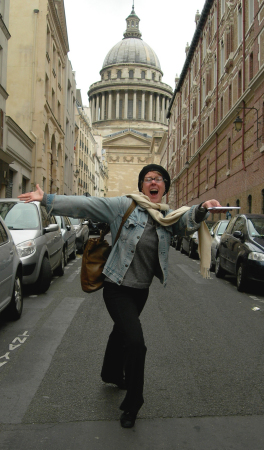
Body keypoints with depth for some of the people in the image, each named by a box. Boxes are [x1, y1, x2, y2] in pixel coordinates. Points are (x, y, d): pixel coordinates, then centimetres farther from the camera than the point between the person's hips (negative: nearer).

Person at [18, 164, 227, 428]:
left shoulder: (169, 217, 0)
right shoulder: (124, 206, -11)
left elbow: (187, 222, -20)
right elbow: (84, 205, -14)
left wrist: (202, 209, -41)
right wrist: (47, 200, -18)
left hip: (141, 290, 6)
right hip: (117, 288, -5)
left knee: (121, 333, 27)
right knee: (135, 341, -16)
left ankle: (112, 374, 54)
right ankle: (132, 403, 6)